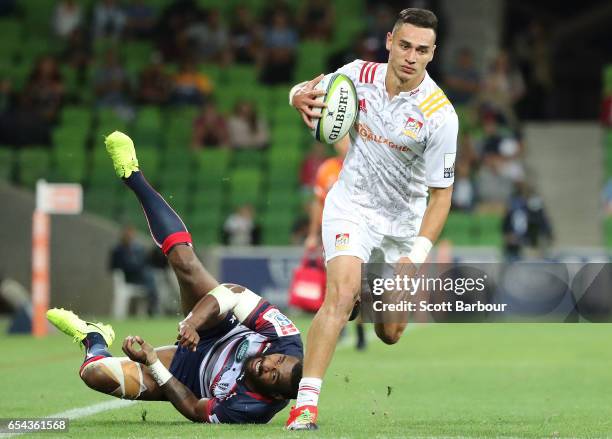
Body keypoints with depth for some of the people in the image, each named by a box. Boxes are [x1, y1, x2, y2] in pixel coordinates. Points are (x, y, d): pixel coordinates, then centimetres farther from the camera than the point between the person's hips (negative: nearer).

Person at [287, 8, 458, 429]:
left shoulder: (440, 114, -20)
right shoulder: (359, 74, -12)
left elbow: (441, 193, -16)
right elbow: (308, 90, 7)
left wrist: (417, 257, -25)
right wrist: (301, 96, -19)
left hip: (403, 221, 1)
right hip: (351, 206, -1)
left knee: (390, 334, 8)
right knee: (342, 292, -27)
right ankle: (306, 403, -29)